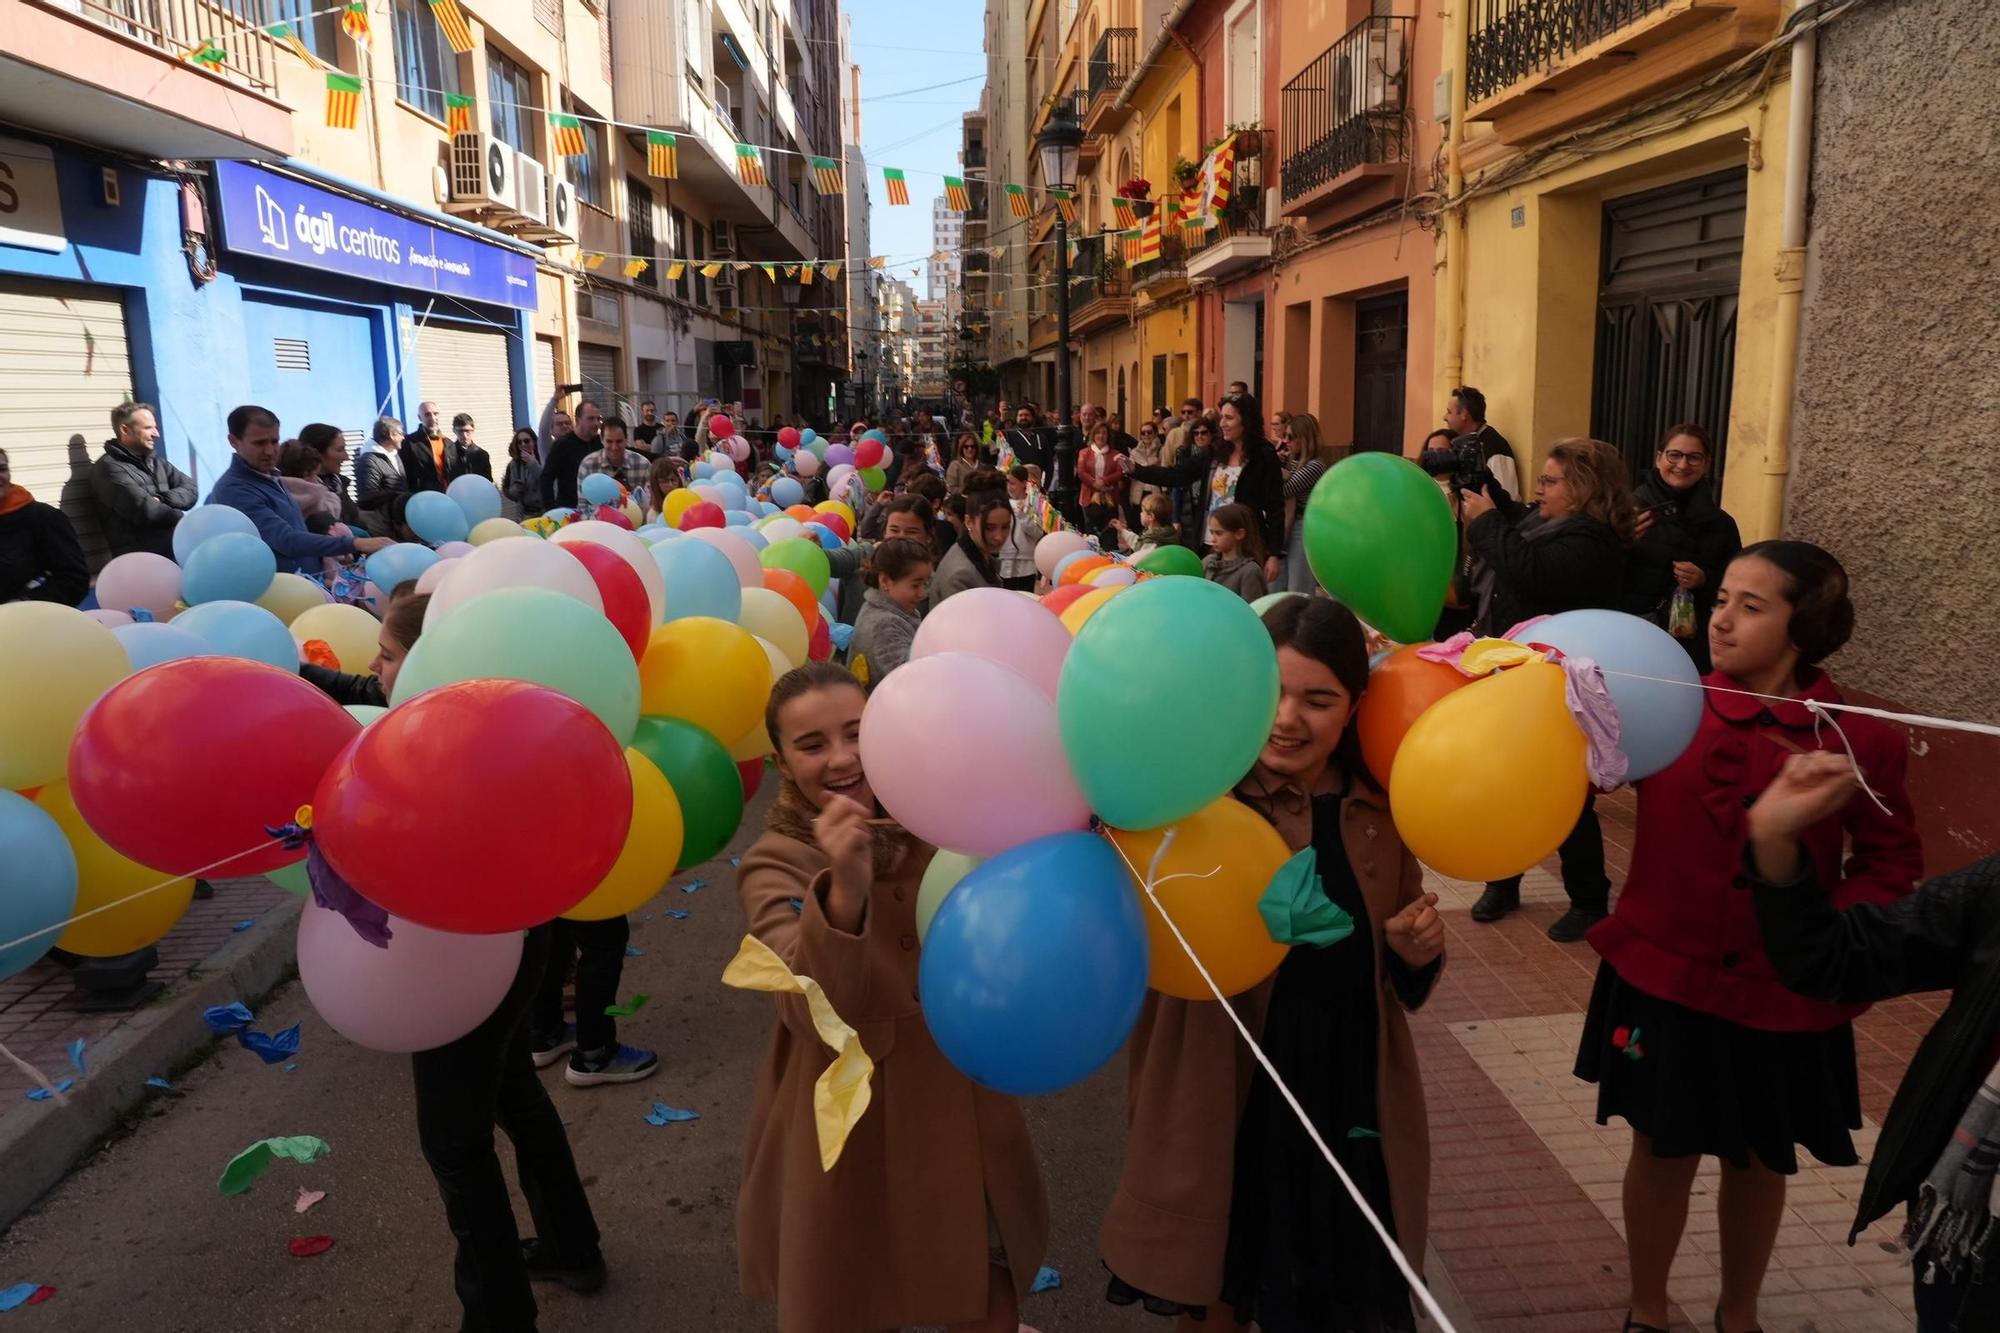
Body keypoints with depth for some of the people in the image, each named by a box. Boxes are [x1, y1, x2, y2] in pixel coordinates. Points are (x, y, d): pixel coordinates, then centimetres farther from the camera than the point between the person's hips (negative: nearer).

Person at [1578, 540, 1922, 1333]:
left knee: (1760, 1159, 20)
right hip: (1666, 976, 0)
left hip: (1783, 996, 1)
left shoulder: (1860, 740, -10)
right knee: (1663, 1149, 15)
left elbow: (1892, 862, 1)